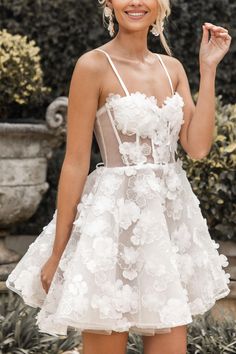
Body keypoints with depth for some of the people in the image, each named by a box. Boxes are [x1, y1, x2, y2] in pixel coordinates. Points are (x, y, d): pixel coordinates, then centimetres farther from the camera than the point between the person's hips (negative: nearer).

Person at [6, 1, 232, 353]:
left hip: (171, 215, 6)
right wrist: (58, 251, -8)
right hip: (116, 217, -6)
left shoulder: (172, 68, 9)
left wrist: (208, 68, -2)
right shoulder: (94, 66, -8)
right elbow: (76, 162, -9)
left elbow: (198, 146, -2)